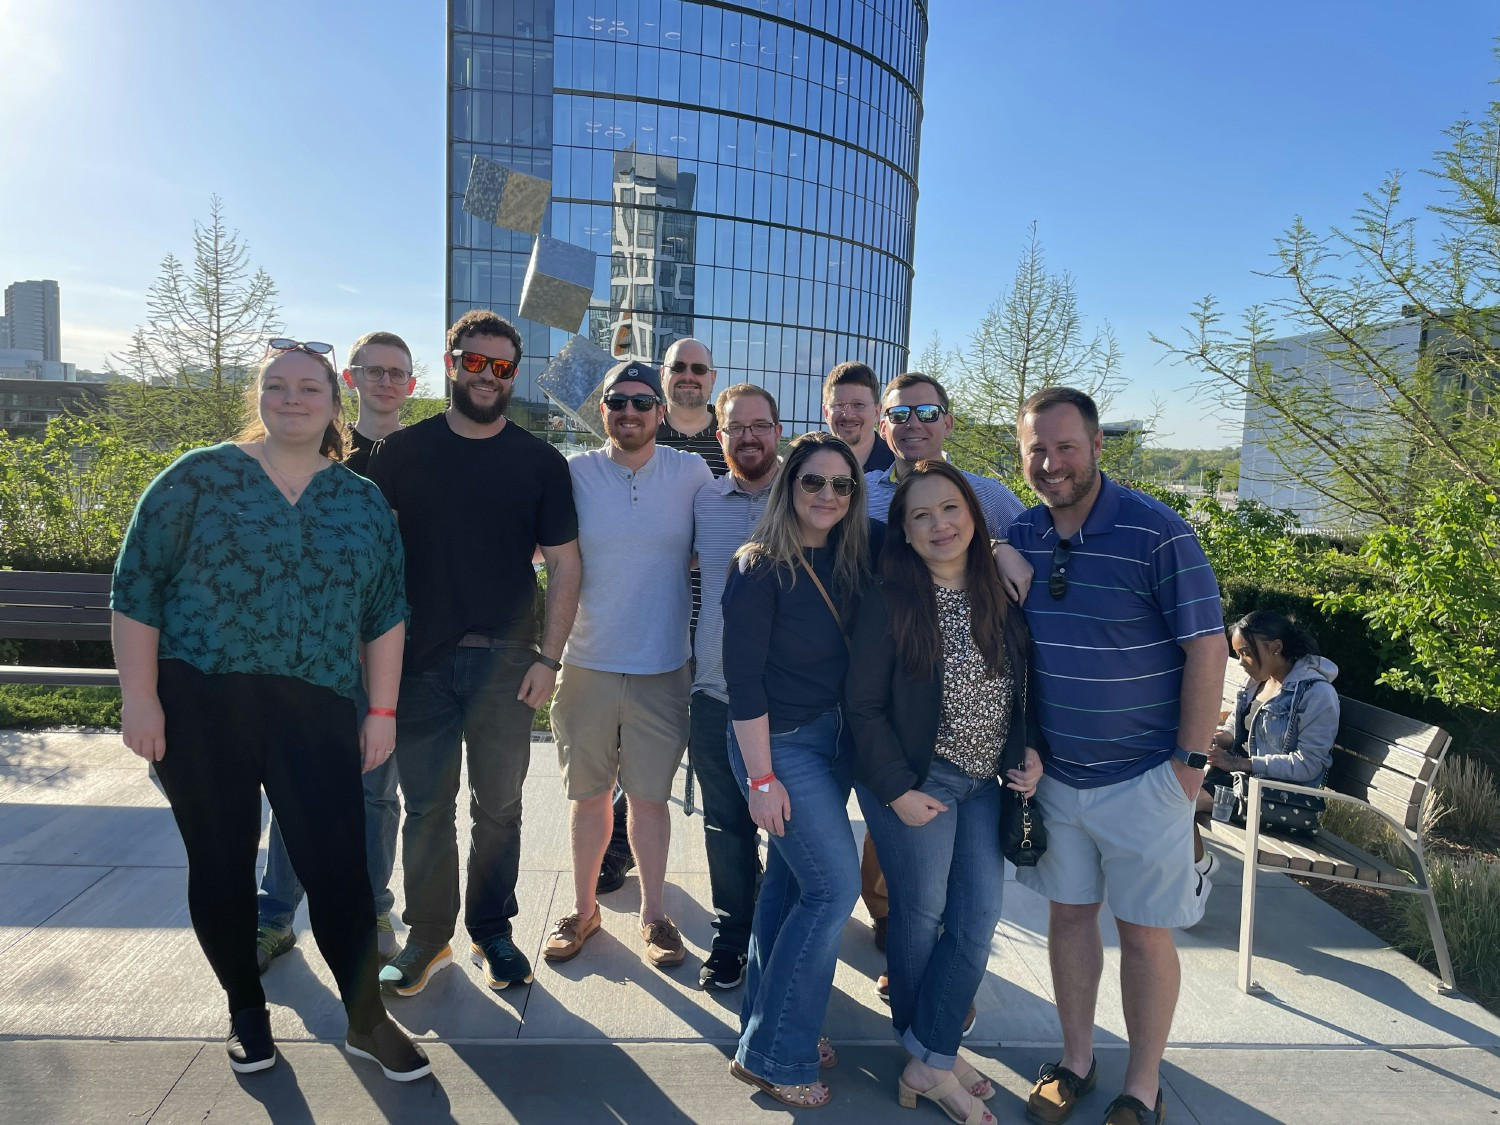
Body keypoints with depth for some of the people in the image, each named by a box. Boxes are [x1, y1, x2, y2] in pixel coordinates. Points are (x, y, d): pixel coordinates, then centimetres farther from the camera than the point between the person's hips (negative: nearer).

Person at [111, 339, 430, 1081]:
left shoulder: (365, 503, 7)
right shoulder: (198, 478, 1)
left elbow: (386, 614, 8)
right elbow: (136, 586, -1)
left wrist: (382, 711, 4)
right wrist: (139, 695, -7)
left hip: (315, 711, 1)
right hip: (197, 702, 0)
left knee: (338, 866, -1)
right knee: (221, 865, 10)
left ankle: (366, 1021, 17)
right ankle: (246, 1012, 32)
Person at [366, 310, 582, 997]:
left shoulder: (540, 462, 2)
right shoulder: (403, 451, 4)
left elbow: (565, 565, 2)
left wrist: (548, 658, -6)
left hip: (507, 662, 0)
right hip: (420, 659, 1)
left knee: (499, 807, 10)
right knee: (426, 806, 9)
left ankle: (492, 931, 28)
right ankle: (427, 935, 27)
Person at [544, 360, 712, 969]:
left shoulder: (691, 473, -2)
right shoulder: (574, 473, -3)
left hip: (663, 668, 0)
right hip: (587, 663, 1)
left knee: (649, 796, 10)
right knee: (587, 794, 14)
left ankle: (653, 913, 29)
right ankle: (583, 908, 33)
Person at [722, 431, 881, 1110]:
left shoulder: (857, 554, 1)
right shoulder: (760, 568, -16)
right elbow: (743, 678, -17)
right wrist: (761, 778, -17)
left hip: (835, 737, 7)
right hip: (780, 743, -7)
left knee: (791, 879, 16)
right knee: (835, 885, -6)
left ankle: (768, 1023, 33)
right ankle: (772, 1055, 10)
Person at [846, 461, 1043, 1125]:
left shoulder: (999, 596, 3)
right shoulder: (889, 602, -12)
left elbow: (1022, 686, 13)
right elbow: (863, 705, -12)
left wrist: (1030, 752, -1)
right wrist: (898, 790, -13)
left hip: (985, 785, 6)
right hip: (916, 784, -5)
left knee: (979, 918, 7)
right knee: (921, 914, 7)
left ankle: (929, 1061, 22)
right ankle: (931, 1058, 28)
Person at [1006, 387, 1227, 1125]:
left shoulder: (1155, 532, -15)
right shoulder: (1019, 537, -1)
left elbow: (1207, 647, -13)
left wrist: (1190, 760, -12)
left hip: (1143, 777, -4)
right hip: (1053, 774, 4)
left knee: (1144, 932, 9)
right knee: (1069, 914, 16)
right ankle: (1076, 1060, 36)